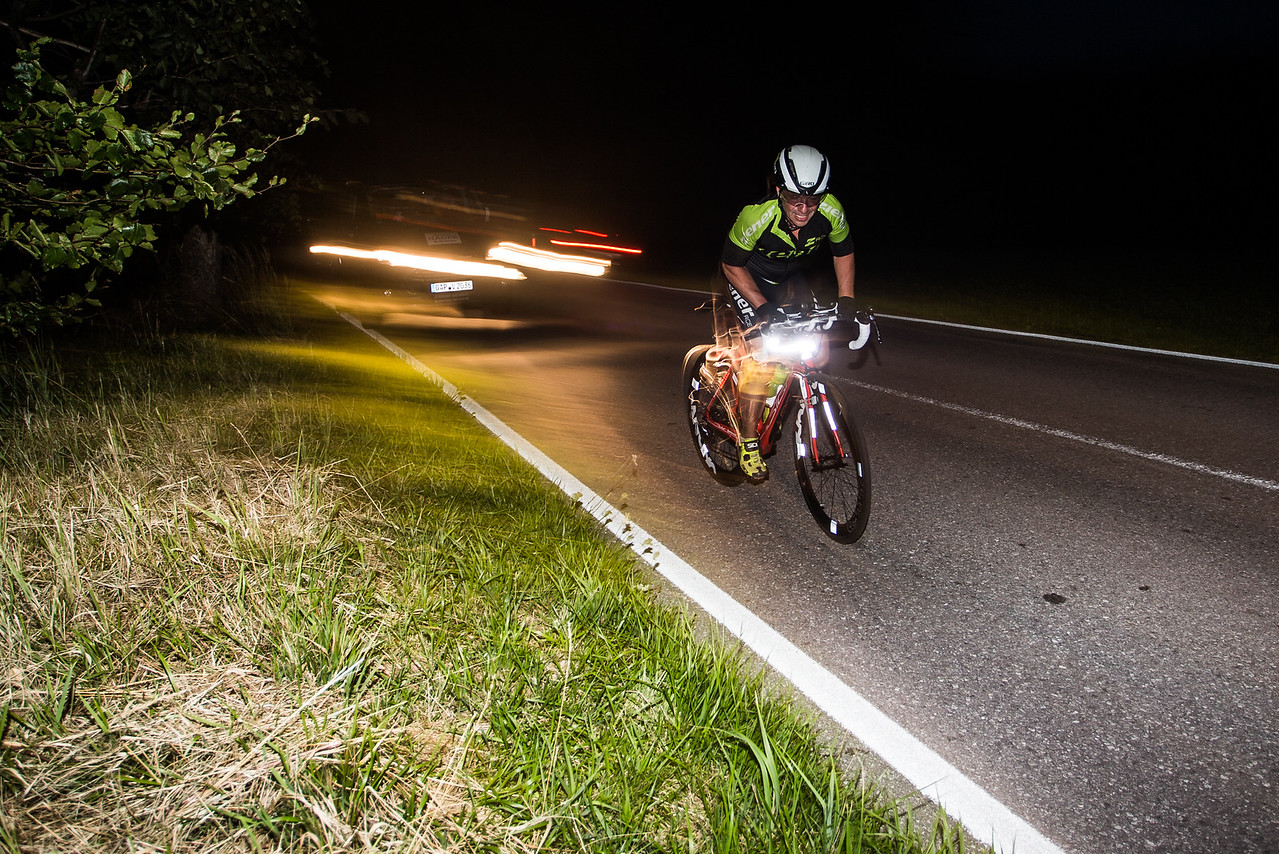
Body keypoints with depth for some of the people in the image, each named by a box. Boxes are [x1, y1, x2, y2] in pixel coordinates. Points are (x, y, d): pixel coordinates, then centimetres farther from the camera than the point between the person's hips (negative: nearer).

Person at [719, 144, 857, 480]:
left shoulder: (831, 211, -26)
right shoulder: (756, 215, -36)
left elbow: (843, 252, -5)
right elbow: (732, 264, -21)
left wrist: (845, 299, -13)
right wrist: (764, 307, -28)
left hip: (793, 277, 4)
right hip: (748, 278, -4)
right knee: (762, 353, -19)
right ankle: (749, 440, -8)